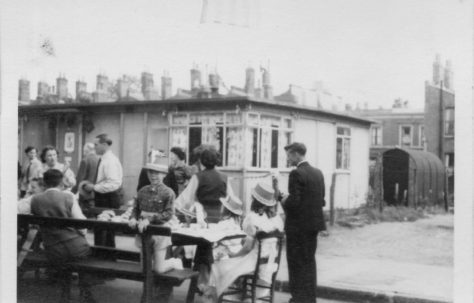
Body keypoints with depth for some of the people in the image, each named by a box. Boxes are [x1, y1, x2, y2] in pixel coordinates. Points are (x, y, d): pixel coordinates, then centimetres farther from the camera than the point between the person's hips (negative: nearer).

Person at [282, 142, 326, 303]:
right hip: (314, 223, 8)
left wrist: (284, 201, -2)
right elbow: (321, 200, 12)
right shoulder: (318, 173, 9)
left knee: (297, 263, 1)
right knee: (309, 260, 16)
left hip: (298, 225, -8)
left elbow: (293, 201, -22)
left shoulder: (296, 174, -16)